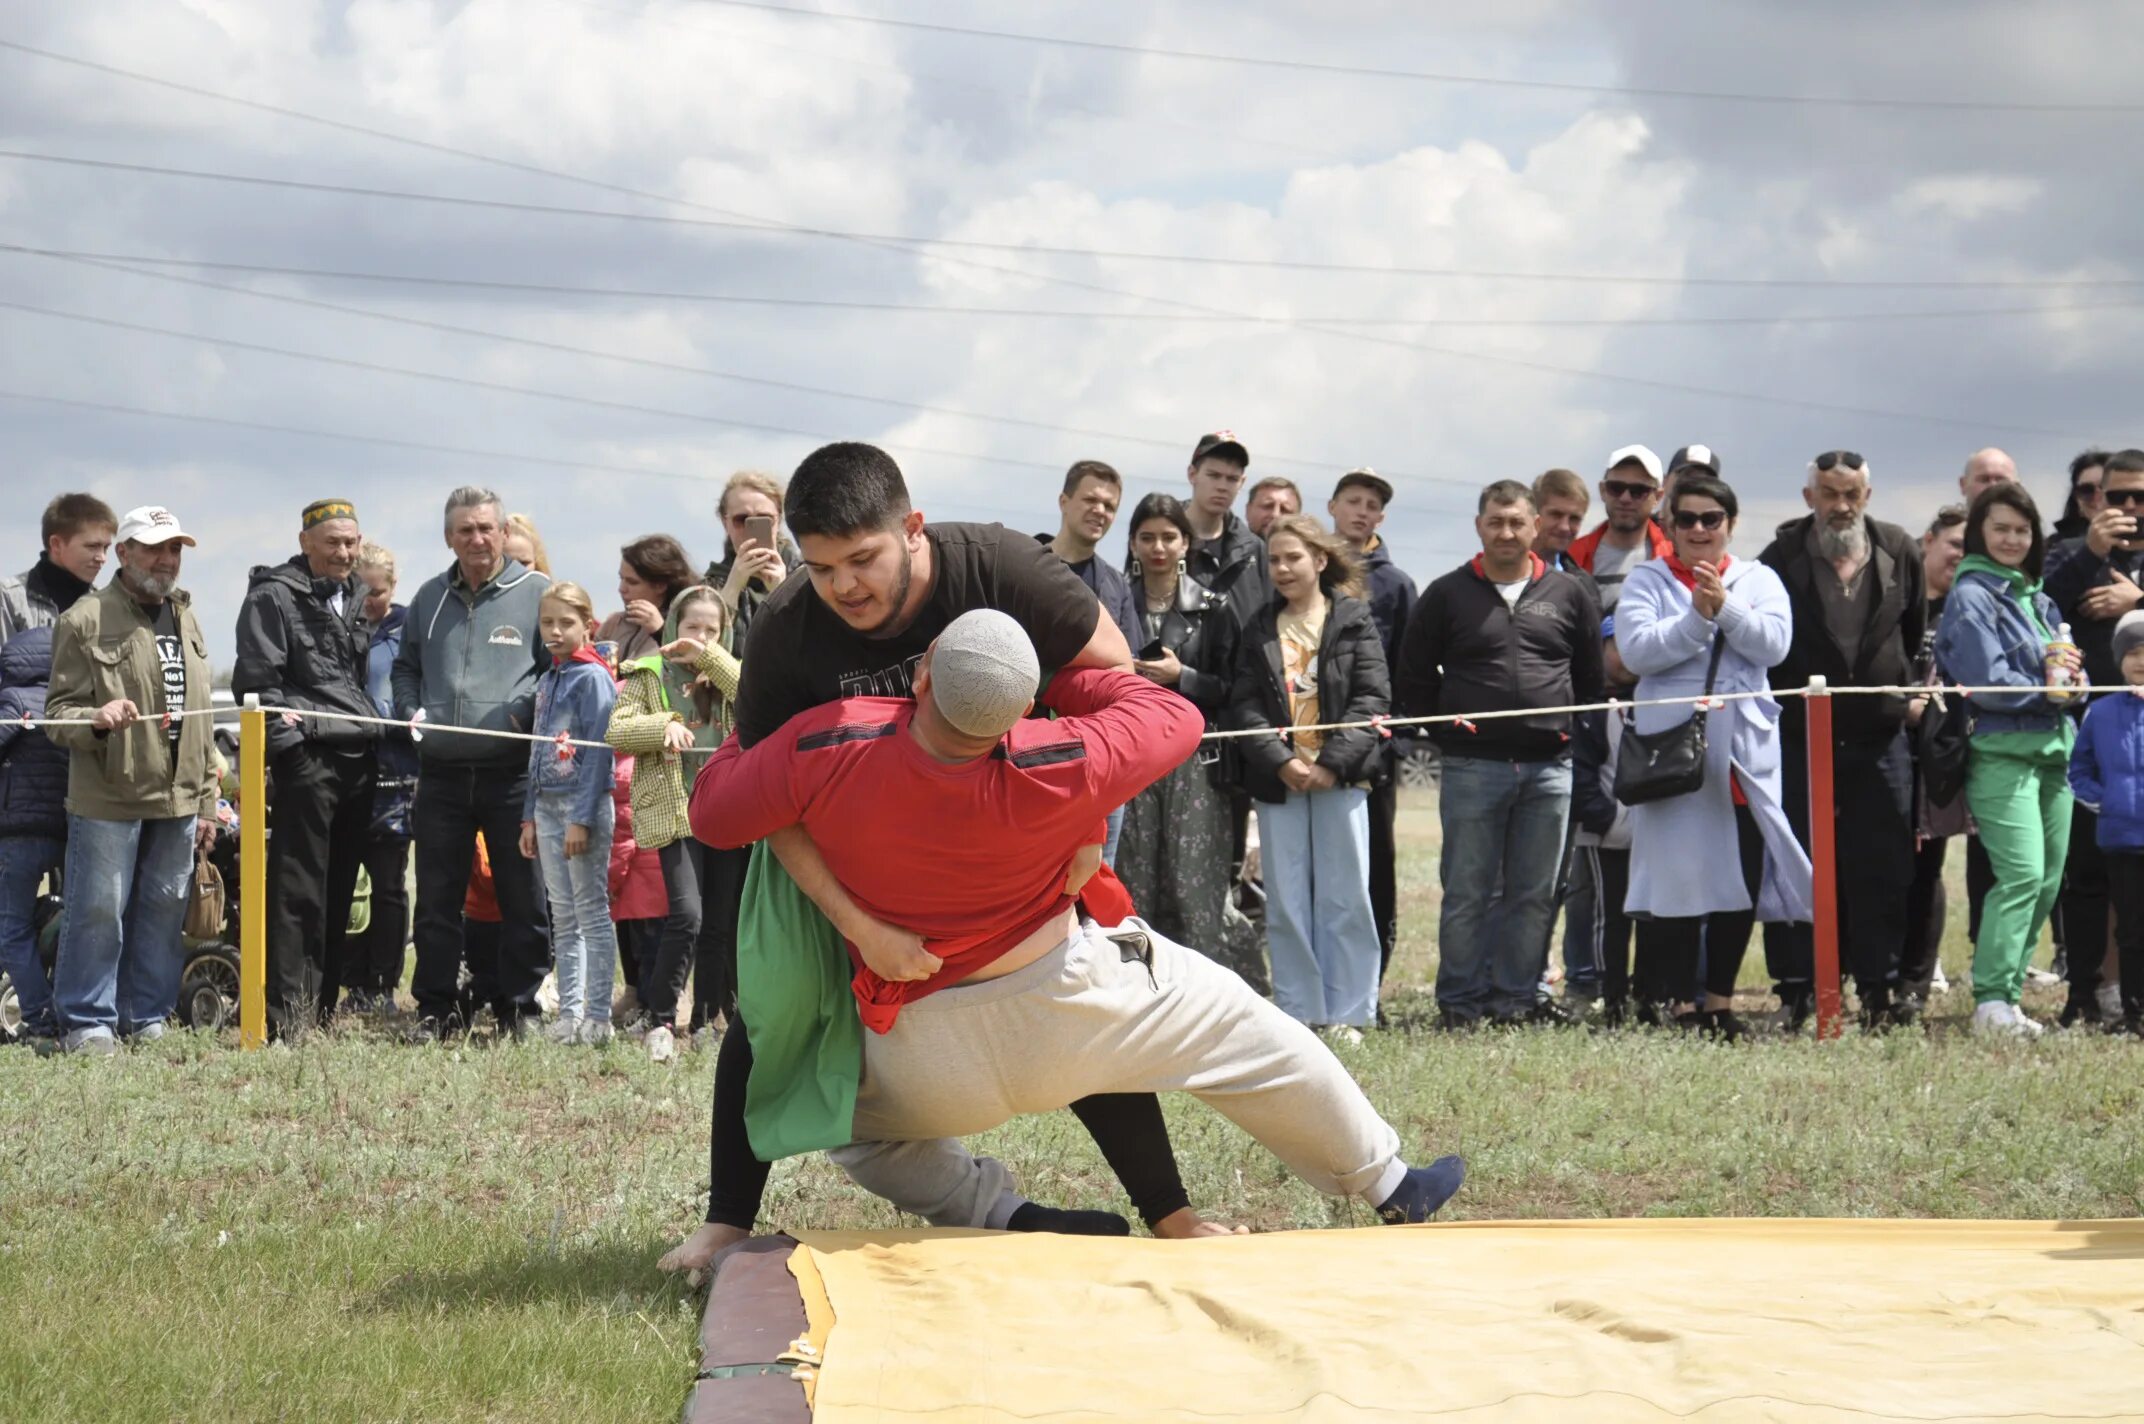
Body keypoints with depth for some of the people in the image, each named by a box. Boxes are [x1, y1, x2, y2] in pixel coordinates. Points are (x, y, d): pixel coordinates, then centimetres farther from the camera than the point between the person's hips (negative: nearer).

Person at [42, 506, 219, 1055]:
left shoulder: (185, 619, 17)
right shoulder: (87, 619, -4)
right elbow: (58, 713, -7)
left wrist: (206, 801, 18)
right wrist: (97, 718, -29)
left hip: (177, 801, 6)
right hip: (107, 799, -6)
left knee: (164, 910, 8)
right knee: (99, 911, -5)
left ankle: (147, 1017, 18)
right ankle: (86, 1023, 4)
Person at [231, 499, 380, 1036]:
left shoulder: (355, 597, 20)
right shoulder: (274, 596, -3)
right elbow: (257, 681, -9)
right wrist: (287, 740, -16)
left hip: (359, 757, 8)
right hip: (308, 756, -8)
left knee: (339, 891, 9)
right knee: (298, 889, -10)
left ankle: (323, 1008, 15)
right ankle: (287, 1015, -11)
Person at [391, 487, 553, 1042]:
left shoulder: (536, 592, 1)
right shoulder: (431, 597, 15)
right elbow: (406, 666, 27)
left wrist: (522, 713, -14)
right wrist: (410, 710, 8)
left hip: (512, 772, -4)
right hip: (442, 772, 4)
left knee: (522, 897, 1)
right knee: (436, 898, 7)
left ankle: (518, 1007, 11)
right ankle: (437, 1008, 15)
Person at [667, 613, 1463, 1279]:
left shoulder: (827, 748, -26)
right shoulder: (1056, 770, -27)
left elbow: (713, 813, -9)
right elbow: (1175, 718, -10)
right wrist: (1061, 679, -3)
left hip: (922, 1064, 1)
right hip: (1067, 1000, -1)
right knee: (1247, 1032, 20)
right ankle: (1387, 1187, 36)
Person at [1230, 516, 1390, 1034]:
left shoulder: (1353, 620, 4)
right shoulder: (1260, 630, 12)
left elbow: (1372, 698, -4)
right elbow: (1244, 704, 3)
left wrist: (1333, 762, -13)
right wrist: (1280, 761, -12)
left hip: (1340, 775, -3)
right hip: (1278, 777, 3)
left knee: (1344, 897, -1)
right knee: (1286, 900, 2)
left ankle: (1347, 1012, 3)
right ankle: (1298, 1011, 5)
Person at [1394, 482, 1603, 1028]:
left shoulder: (1568, 594, 9)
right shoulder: (1448, 594, 5)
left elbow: (1591, 675, 16)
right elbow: (1413, 676, 9)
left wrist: (1571, 733, 9)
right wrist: (1444, 731, 2)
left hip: (1549, 767, 2)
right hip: (1473, 768, -2)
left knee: (1536, 894, 4)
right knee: (1468, 892, 0)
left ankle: (1518, 995, 11)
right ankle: (1460, 1001, 5)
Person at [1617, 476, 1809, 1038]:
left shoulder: (1758, 581, 12)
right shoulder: (1647, 581, 6)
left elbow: (1774, 644, -4)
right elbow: (1636, 650, -9)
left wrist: (1726, 607, -16)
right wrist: (1697, 618, -17)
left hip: (1744, 749, 3)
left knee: (1743, 877, 3)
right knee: (1675, 876, -5)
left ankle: (1719, 1000, 11)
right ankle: (1672, 999, 1)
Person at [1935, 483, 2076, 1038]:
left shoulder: (2035, 595, 18)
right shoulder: (1972, 596, -6)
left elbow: (2059, 662, 24)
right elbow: (1987, 681, -14)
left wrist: (2065, 674, 1)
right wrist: (2044, 685, -3)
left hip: (2051, 751, 8)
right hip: (2001, 754, -8)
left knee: (2048, 881, 6)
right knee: (2022, 875, -18)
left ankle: (2004, 990, 13)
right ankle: (1992, 1001, -20)